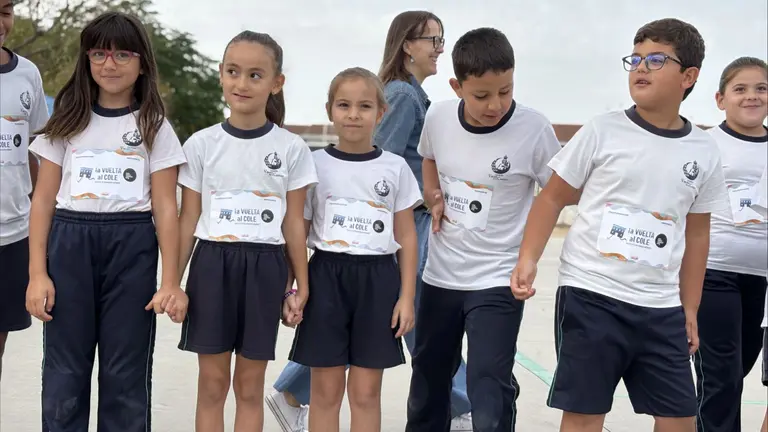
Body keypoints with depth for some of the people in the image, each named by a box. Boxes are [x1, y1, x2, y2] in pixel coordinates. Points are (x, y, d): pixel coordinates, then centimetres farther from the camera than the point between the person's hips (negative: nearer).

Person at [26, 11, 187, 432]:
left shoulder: (155, 128, 5)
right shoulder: (67, 121, 9)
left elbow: (165, 208, 1)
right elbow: (43, 200, 7)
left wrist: (170, 281, -6)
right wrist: (37, 273, -2)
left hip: (132, 249, -1)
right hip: (69, 245, 1)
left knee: (126, 373, 4)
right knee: (64, 370, 4)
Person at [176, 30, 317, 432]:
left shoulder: (292, 148, -1)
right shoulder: (201, 144, 0)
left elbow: (294, 223, 4)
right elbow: (188, 219, 4)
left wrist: (302, 284, 4)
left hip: (264, 268, 0)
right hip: (212, 264, 1)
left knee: (250, 386, 8)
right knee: (212, 383, 6)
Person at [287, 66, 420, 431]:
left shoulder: (395, 168, 3)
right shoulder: (315, 165, 1)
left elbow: (407, 238, 6)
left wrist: (407, 296, 1)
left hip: (378, 281, 1)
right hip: (326, 277, 0)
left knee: (366, 392, 7)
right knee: (326, 390, 5)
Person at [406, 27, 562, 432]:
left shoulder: (533, 129, -18)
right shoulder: (438, 116, -6)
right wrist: (434, 198, 1)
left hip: (498, 281, -5)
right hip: (439, 274, 5)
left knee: (490, 398, -11)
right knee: (427, 381, 22)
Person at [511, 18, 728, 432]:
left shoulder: (704, 151, 5)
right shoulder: (602, 130, -3)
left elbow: (696, 234, 14)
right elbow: (552, 198, 2)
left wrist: (689, 310, 15)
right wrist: (528, 259, -12)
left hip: (660, 308, 3)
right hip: (590, 295, -3)